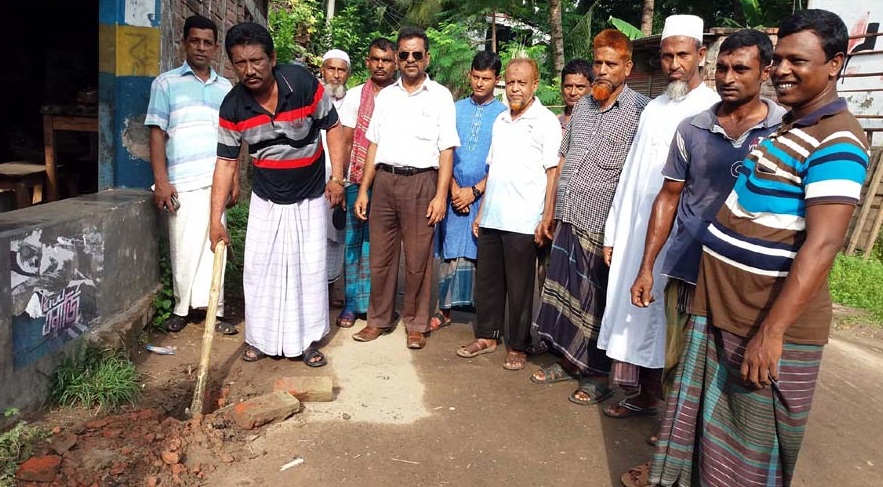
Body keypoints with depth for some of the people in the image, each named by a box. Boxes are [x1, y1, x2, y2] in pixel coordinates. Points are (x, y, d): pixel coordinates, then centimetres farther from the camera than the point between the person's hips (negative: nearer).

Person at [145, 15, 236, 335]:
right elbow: (157, 133, 0)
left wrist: (235, 179, 9)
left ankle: (213, 309, 11)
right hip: (182, 182, -2)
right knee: (183, 247, 2)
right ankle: (181, 308, 17)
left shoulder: (225, 88, 14)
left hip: (217, 179, 2)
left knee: (213, 245, 4)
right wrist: (161, 181, -8)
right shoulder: (166, 83, 5)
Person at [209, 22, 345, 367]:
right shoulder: (233, 107, -14)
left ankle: (307, 339, 18)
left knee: (310, 268, 3)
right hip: (265, 200, 2)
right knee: (259, 268, 5)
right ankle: (259, 338, 22)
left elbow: (332, 128, -7)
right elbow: (226, 162, -9)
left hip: (310, 197, -1)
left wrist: (337, 177, -14)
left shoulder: (303, 83, -19)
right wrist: (216, 218, -12)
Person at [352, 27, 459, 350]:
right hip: (384, 180, 4)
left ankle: (416, 324, 17)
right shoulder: (386, 96, 14)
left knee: (418, 259, 3)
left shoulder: (440, 96, 3)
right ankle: (379, 319, 22)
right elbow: (374, 144, 14)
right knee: (380, 256, 8)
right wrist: (363, 190, 8)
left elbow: (446, 150, -2)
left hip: (420, 182, -3)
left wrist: (441, 195, -11)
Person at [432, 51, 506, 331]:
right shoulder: (456, 109, 9)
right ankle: (445, 309, 14)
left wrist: (474, 191, -10)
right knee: (450, 252, 4)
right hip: (455, 193, 2)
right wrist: (454, 188, -6)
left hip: (485, 194, -2)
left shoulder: (504, 114, 0)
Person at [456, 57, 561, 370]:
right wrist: (481, 212, 16)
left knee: (519, 287, 3)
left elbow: (553, 173, -8)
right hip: (491, 219, 6)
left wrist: (546, 219, -14)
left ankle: (518, 347, 17)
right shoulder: (500, 121, 15)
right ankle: (486, 336, 28)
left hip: (523, 222, -6)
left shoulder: (546, 121, -4)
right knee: (487, 280, 13)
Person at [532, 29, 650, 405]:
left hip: (603, 227, -6)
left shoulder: (640, 110, -6)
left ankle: (599, 374, 22)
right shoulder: (582, 106, 12)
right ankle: (568, 362, 31)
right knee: (563, 292, 14)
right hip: (568, 220, 6)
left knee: (597, 302, 5)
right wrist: (549, 212, 16)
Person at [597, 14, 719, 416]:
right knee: (637, 311, 11)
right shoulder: (653, 108, 14)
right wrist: (613, 232, 10)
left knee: (671, 321, 2)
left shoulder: (716, 110, -6)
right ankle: (643, 396, 27)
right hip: (636, 231, 6)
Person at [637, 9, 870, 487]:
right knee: (703, 421, 20)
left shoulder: (836, 140, -16)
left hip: (768, 322, -8)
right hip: (719, 308, 8)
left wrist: (771, 332, -27)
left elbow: (822, 243, -23)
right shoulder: (785, 126, 13)